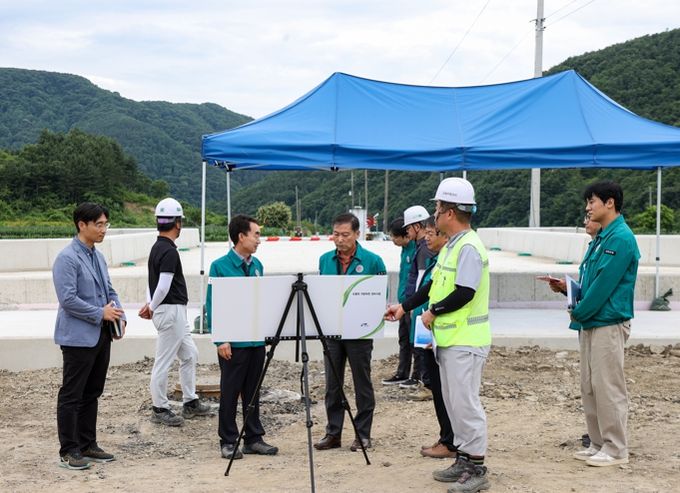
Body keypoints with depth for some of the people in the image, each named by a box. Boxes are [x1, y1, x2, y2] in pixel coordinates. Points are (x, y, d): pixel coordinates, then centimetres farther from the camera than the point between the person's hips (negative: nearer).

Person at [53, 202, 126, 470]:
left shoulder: (98, 256, 12)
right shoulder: (67, 258, -14)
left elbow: (110, 291, 18)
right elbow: (68, 299, -20)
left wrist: (119, 315, 1)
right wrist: (101, 313, -16)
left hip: (101, 335, 8)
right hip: (78, 337, -8)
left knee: (91, 394, 15)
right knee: (72, 396, 1)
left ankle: (87, 445, 25)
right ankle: (68, 451, 8)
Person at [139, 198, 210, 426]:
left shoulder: (156, 248, 12)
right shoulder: (169, 251, -19)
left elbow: (154, 282, 14)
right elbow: (163, 287, -21)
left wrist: (150, 305, 4)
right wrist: (152, 308, -6)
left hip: (177, 312, 10)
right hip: (171, 311, -10)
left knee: (190, 355, 17)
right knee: (164, 361, 0)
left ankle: (190, 402, 24)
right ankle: (159, 409, 10)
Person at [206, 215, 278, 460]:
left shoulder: (257, 265, 9)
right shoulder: (220, 266, -9)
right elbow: (212, 305, -9)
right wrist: (220, 340, -14)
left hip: (257, 340, 6)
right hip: (232, 342, -6)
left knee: (253, 391, 12)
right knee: (230, 392, 4)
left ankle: (254, 439, 21)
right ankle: (228, 442, 14)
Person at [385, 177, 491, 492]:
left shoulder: (469, 247, -18)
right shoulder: (451, 246, 14)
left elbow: (464, 293, -24)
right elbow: (434, 285, 21)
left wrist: (433, 312, -12)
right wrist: (404, 307, 18)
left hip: (466, 341, -10)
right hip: (449, 339, 10)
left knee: (465, 402, -6)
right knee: (453, 402, 15)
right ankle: (463, 459, 26)